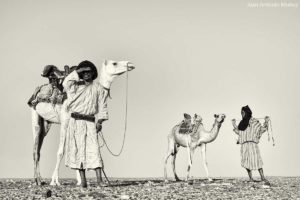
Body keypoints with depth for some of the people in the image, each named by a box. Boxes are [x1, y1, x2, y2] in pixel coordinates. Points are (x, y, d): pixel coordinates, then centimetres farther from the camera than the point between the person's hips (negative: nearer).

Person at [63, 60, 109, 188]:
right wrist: (77, 71, -12)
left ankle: (99, 180, -13)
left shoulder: (98, 88, 9)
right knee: (78, 149, 1)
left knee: (93, 149, -10)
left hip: (90, 122, -1)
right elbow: (66, 83, -13)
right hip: (75, 121, 1)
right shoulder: (75, 86, 9)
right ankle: (83, 180, 7)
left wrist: (100, 121, -6)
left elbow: (102, 106, 5)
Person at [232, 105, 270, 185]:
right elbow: (239, 132, 27)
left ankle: (263, 177, -9)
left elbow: (261, 129, -4)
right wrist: (234, 125, 27)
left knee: (256, 160, -13)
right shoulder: (242, 123, 17)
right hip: (244, 145, 6)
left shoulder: (254, 122, -1)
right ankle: (251, 179, 14)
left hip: (252, 143, -6)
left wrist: (266, 122, -15)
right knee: (246, 162, 5)